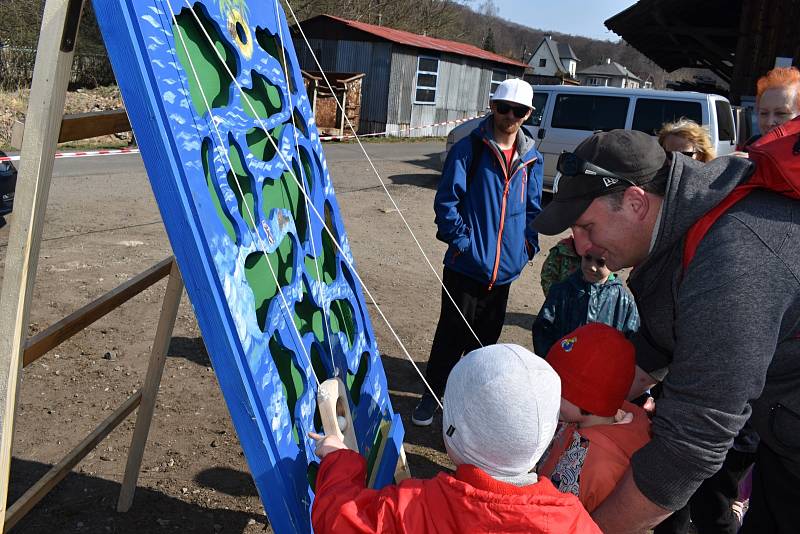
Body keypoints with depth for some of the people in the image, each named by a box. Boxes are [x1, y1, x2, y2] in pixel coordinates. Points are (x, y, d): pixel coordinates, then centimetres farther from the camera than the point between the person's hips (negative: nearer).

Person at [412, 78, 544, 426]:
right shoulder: (469, 149, -8)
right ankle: (432, 395, 19)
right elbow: (446, 200, -9)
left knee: (486, 336, 17)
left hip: (505, 268, 5)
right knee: (452, 333, 3)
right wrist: (460, 240, -13)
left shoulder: (532, 158, 7)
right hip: (467, 264, -4)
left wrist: (528, 245, 6)